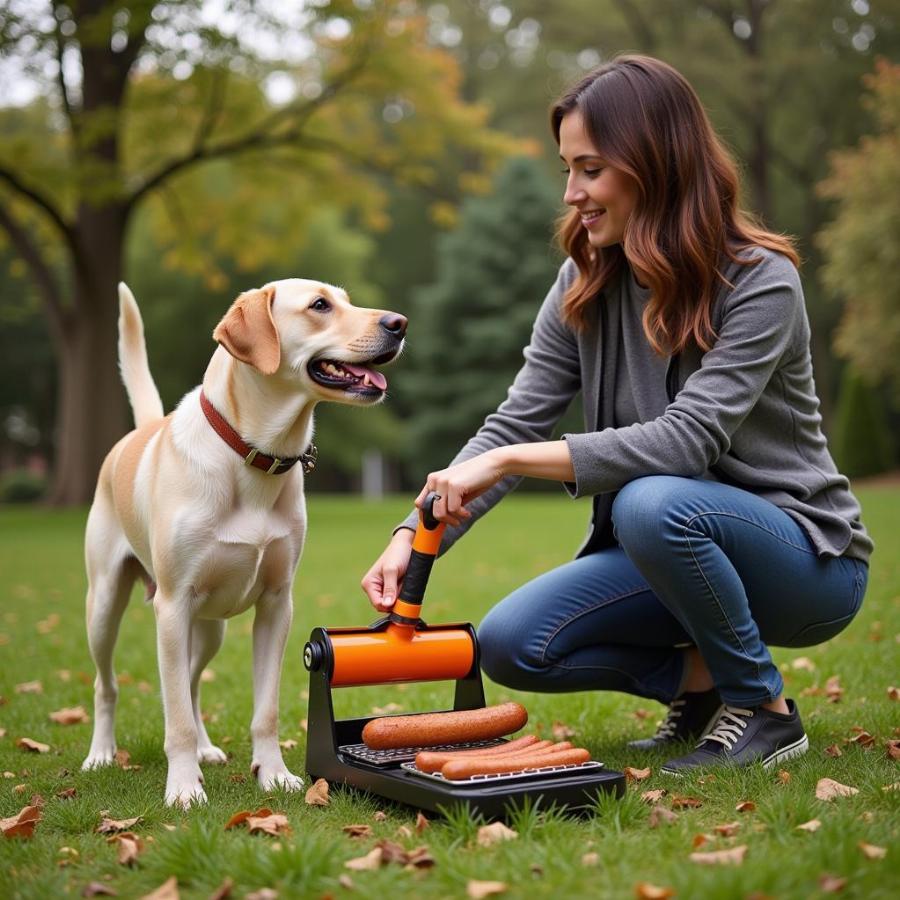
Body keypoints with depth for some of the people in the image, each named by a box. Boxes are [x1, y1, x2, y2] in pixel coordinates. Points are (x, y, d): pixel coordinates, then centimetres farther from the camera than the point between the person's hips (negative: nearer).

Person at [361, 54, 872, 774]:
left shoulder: (761, 282, -19)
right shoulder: (587, 283, -1)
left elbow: (688, 438, -30)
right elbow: (515, 423, -7)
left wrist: (507, 462, -32)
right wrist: (416, 535, -21)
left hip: (803, 555, -5)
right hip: (664, 548, 6)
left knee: (654, 503, -37)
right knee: (509, 646, -12)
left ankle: (766, 711, -12)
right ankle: (702, 680, 8)